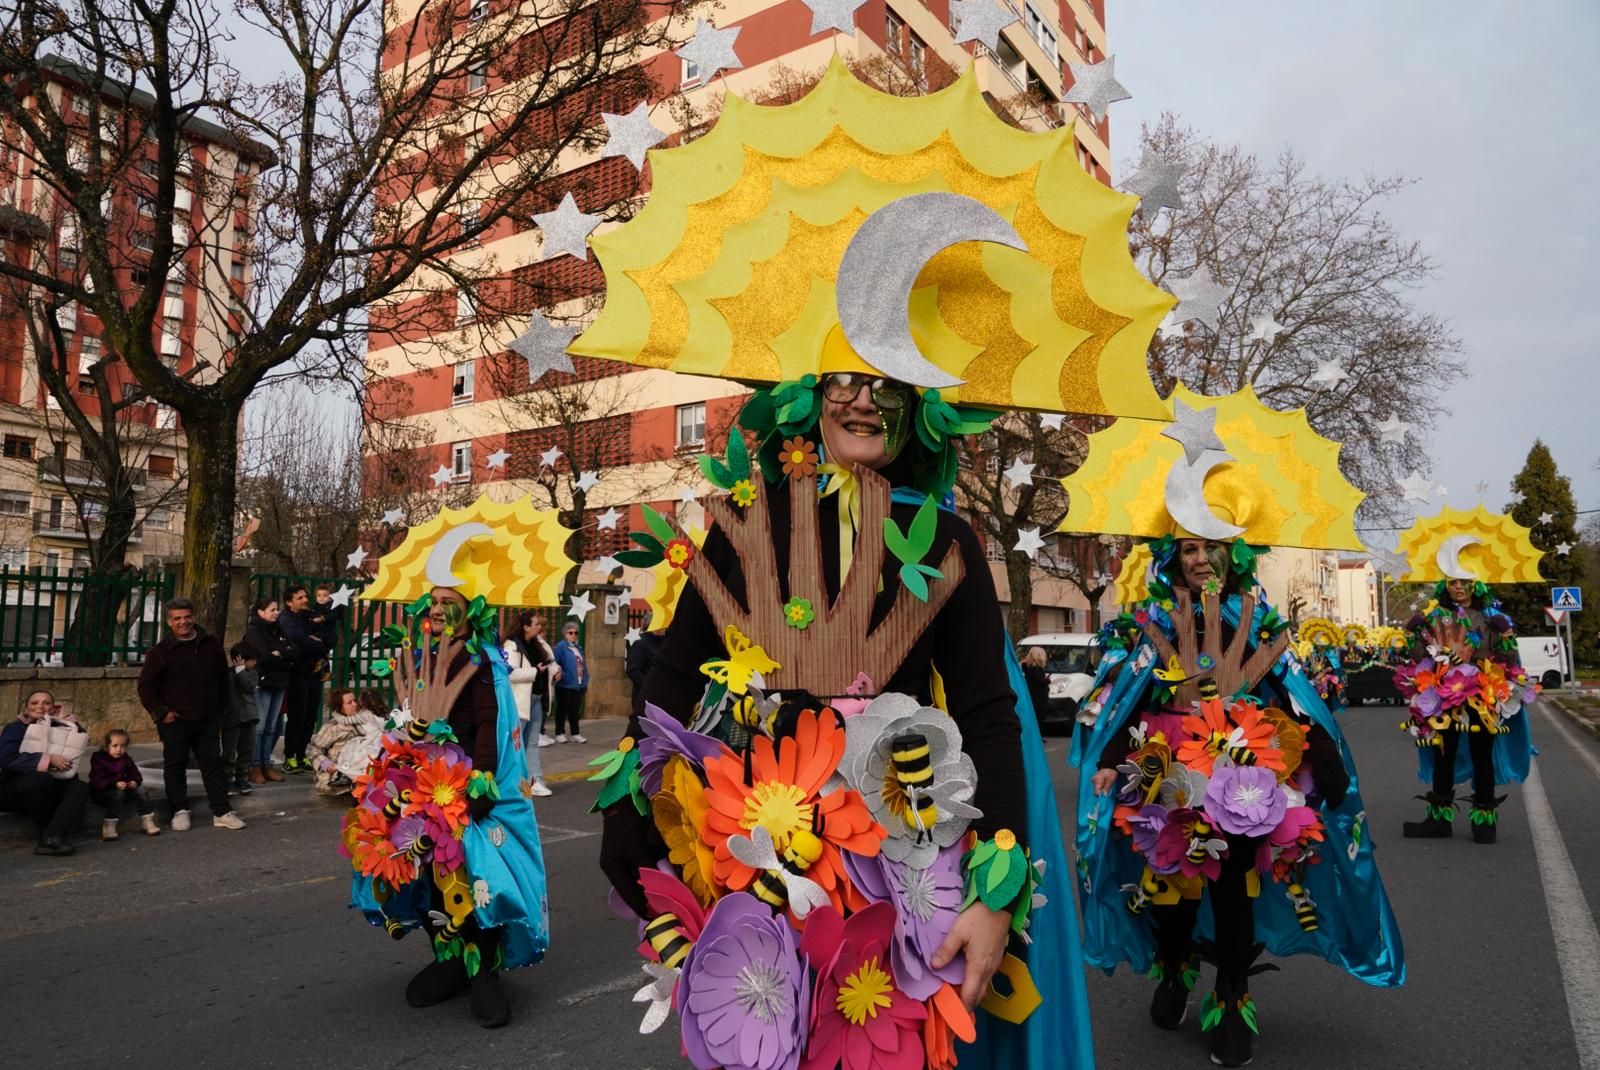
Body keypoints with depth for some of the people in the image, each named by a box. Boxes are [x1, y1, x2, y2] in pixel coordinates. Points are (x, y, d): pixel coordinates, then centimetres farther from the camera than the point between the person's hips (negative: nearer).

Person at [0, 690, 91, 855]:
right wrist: (48, 760, -29)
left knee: (80, 787, -25)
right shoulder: (15, 728, -3)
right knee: (41, 778, -36)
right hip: (14, 791, -4)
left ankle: (51, 838, -43)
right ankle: (45, 832, -18)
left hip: (47, 792, 4)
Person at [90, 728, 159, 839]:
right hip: (101, 793, -5)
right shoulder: (98, 759, -13)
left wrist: (134, 782, -21)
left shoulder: (126, 759, 5)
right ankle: (108, 828, -31)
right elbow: (96, 782, -23)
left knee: (140, 790, -20)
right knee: (118, 793, -35)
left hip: (123, 788, 5)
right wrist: (115, 784, -38)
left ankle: (148, 821, -16)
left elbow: (136, 775, 5)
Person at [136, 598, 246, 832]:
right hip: (175, 721, -3)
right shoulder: (161, 651, -5)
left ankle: (222, 812, 9)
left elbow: (222, 677, 15)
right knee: (175, 766, 7)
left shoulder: (211, 644, 5)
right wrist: (161, 712, -8)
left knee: (213, 764, 5)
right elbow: (146, 685, -1)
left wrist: (221, 706, 11)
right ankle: (180, 811, 20)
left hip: (207, 719, 3)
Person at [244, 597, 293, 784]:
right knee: (259, 726, -4)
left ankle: (266, 764, 14)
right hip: (262, 683, -6)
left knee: (271, 727, 8)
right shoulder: (253, 630, -4)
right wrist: (285, 661, -5)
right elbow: (265, 657, -17)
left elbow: (294, 653, 5)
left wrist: (279, 653, -10)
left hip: (279, 683, 6)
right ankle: (255, 767, 2)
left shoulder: (278, 630, 16)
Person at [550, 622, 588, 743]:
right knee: (562, 710, 5)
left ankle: (575, 733, 20)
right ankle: (560, 733, 14)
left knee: (575, 710, 12)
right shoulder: (560, 647, -9)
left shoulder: (579, 647, 15)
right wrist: (559, 675, -25)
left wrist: (586, 682, 14)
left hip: (578, 684, 6)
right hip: (565, 684, -6)